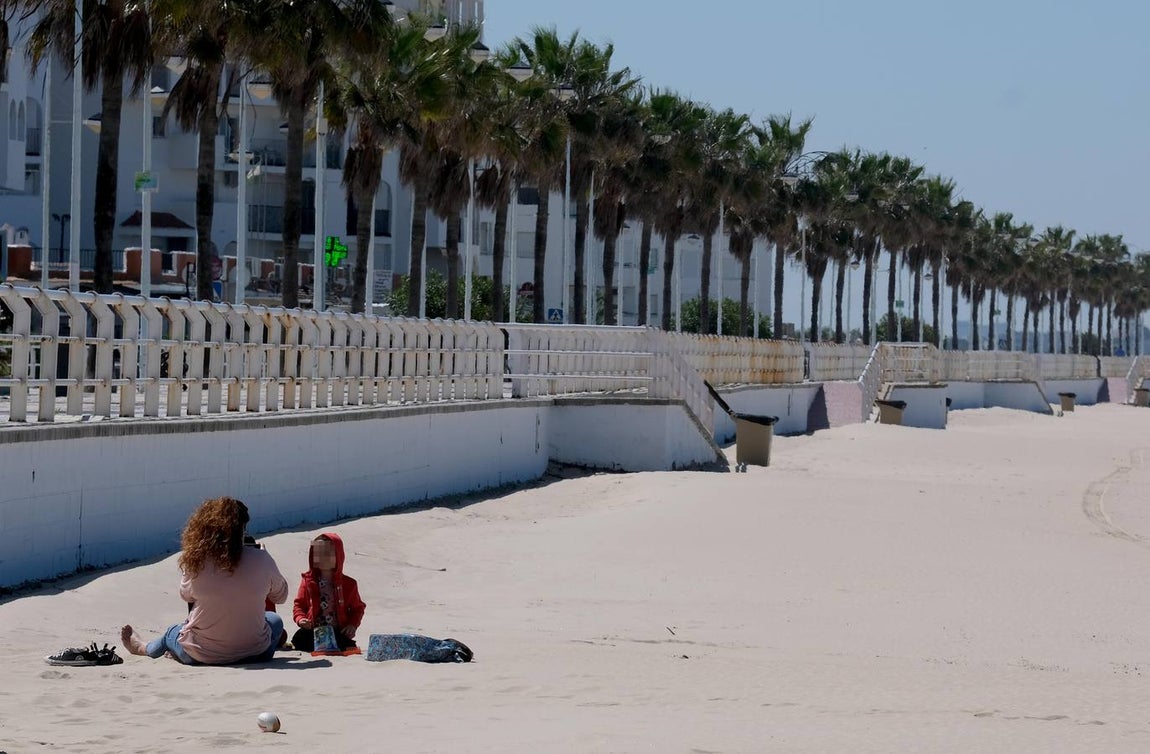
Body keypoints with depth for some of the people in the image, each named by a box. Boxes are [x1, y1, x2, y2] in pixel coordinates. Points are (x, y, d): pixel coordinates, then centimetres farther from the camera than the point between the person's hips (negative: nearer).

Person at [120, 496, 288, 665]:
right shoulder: (261, 560, -16)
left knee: (171, 634, 34)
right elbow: (281, 596, 2)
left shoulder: (196, 562, -17)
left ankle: (141, 647, 64)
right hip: (255, 654, 0)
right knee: (274, 620, 34)